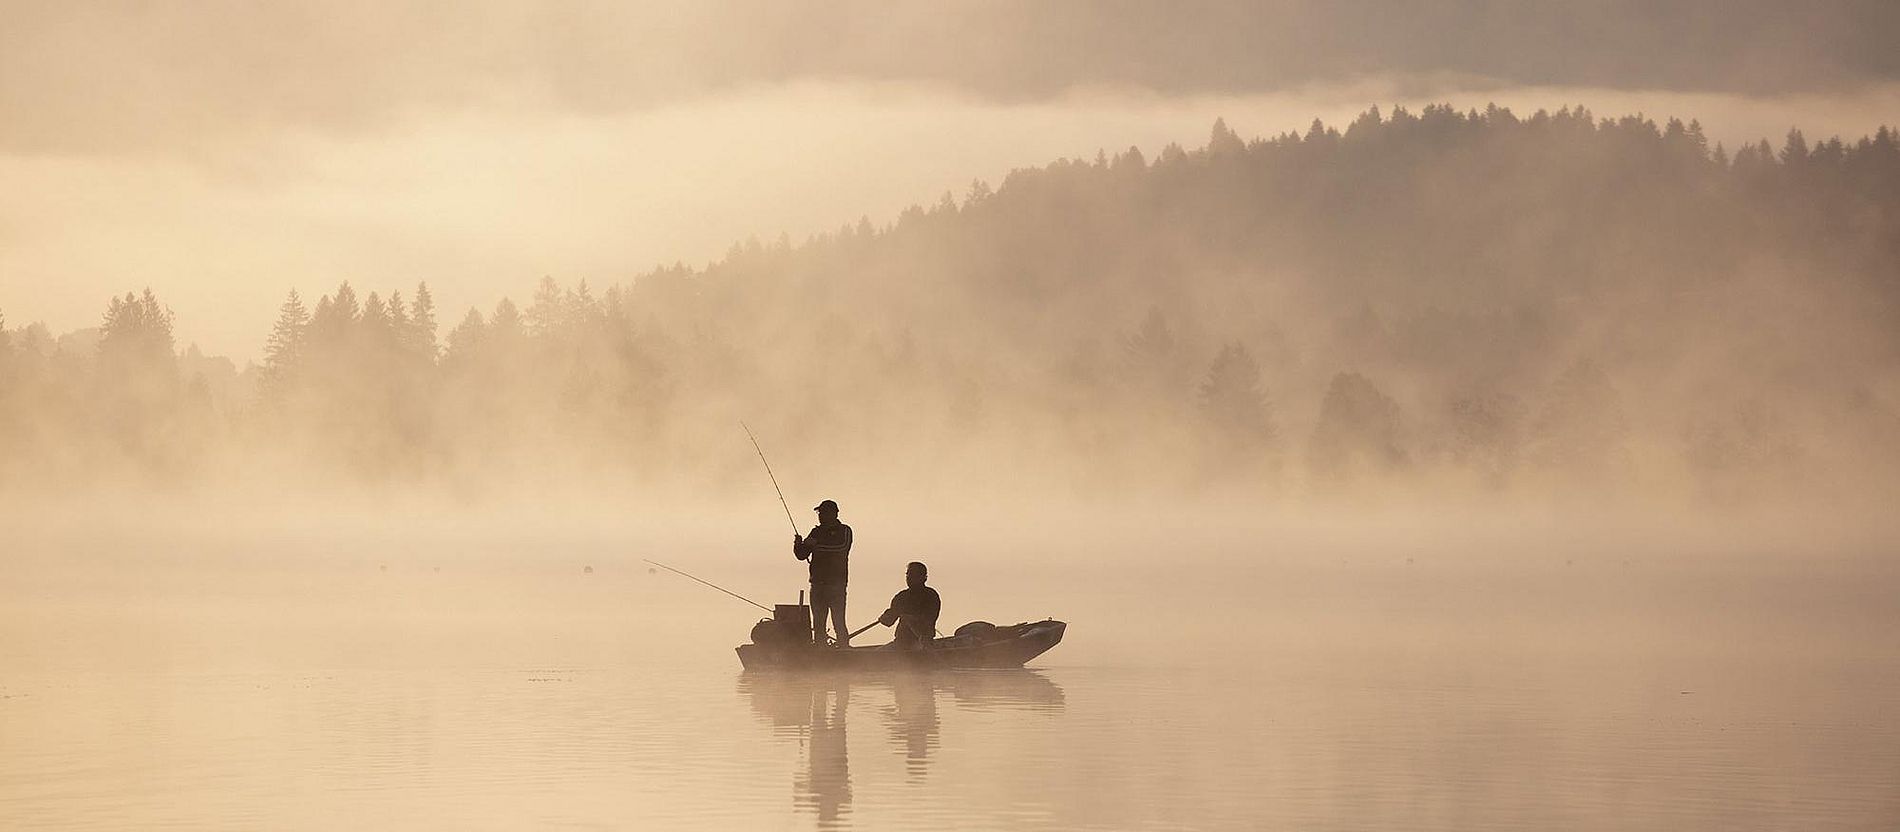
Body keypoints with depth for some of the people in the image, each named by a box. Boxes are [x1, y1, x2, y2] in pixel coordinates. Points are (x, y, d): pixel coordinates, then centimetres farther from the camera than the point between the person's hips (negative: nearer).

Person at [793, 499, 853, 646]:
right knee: (818, 622, 4)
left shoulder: (844, 531, 2)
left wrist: (817, 543, -20)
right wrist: (799, 544, -7)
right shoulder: (817, 531, 17)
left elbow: (841, 546, -18)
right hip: (817, 583, 5)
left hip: (836, 583, -5)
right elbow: (801, 555, 15)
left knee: (838, 622, -9)